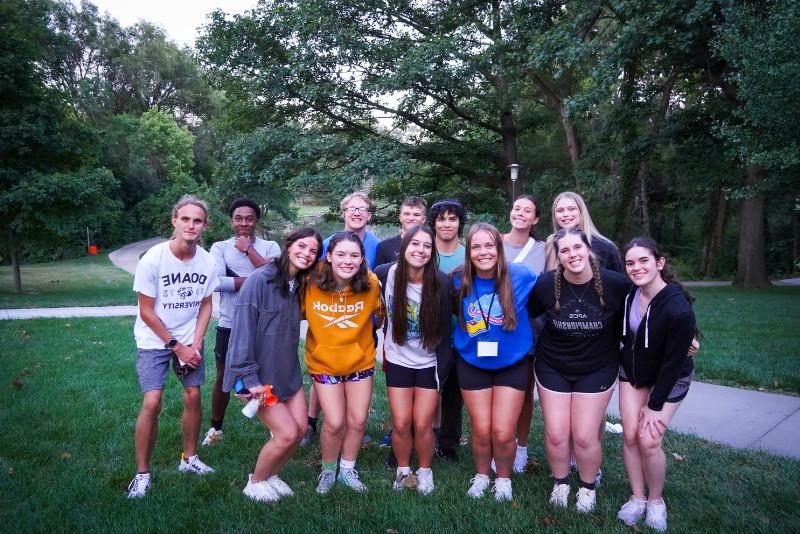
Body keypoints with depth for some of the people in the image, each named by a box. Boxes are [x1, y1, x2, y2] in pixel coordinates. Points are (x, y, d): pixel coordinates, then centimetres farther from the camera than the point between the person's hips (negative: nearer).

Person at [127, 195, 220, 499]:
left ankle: (189, 459, 23)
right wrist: (177, 346, -13)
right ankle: (142, 473, 6)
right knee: (152, 402, -11)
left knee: (193, 396, 2)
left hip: (189, 340, 3)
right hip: (154, 340, -3)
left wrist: (195, 344, -9)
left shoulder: (207, 261, -10)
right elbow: (146, 312, -13)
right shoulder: (152, 260, -19)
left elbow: (205, 305, 1)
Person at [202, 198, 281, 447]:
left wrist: (249, 249, -14)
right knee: (223, 378, 16)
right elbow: (216, 281, -17)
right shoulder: (220, 247, -1)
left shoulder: (270, 247, 0)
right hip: (229, 325, 1)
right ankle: (215, 428, 35)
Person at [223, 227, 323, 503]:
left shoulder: (299, 284, 5)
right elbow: (243, 330, -21)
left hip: (287, 370, 7)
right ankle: (255, 482, 21)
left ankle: (271, 475, 32)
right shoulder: (259, 280, -19)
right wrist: (250, 379, -22)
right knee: (287, 433, -6)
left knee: (300, 428, 6)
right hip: (259, 373, -7)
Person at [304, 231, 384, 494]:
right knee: (334, 423, 0)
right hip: (324, 363, -1)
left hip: (360, 361, 2)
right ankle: (328, 470, 30)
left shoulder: (370, 283, -20)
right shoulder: (312, 282, -22)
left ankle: (347, 469, 36)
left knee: (357, 421, 10)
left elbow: (381, 313, 1)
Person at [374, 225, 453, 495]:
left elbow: (444, 329, -9)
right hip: (398, 360, 1)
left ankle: (425, 471, 30)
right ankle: (403, 470, 31)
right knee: (401, 424, 4)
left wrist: (442, 369, -8)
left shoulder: (441, 283, -17)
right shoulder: (387, 273, -14)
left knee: (422, 424, 2)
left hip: (429, 363, -1)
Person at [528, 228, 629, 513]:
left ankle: (588, 488, 29)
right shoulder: (546, 284, -15)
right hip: (552, 368, 1)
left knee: (585, 436, 0)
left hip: (597, 369, -1)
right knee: (555, 434, 3)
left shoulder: (616, 284, -18)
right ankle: (560, 484, 31)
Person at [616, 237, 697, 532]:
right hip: (632, 372, 5)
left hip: (668, 379, -5)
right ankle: (637, 498, 20)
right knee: (630, 435, 2)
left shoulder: (679, 310, -31)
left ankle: (656, 501, 17)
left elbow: (673, 363, -23)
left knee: (648, 440, -8)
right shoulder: (628, 293, -15)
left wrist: (655, 405, -16)